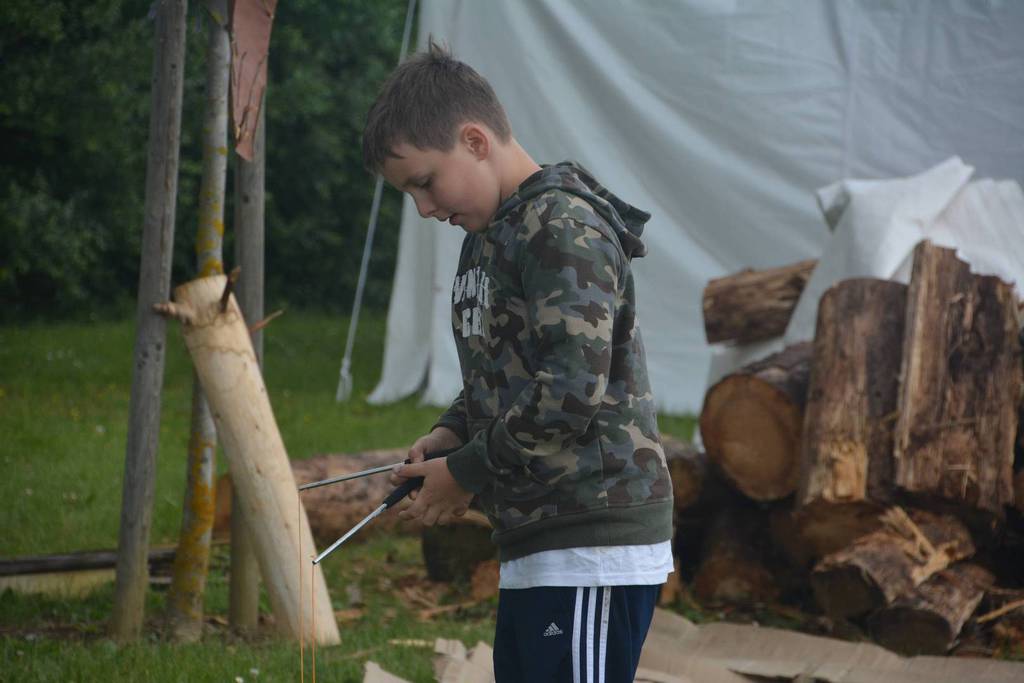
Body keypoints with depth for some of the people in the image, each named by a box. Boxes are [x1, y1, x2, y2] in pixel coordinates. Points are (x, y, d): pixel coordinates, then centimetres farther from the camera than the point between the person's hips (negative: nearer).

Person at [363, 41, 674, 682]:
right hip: (535, 547, 10)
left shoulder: (566, 228, -13)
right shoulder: (489, 236, 18)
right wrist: (450, 433, 8)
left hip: (594, 545, -10)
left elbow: (571, 394, -21)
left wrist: (465, 473, -11)